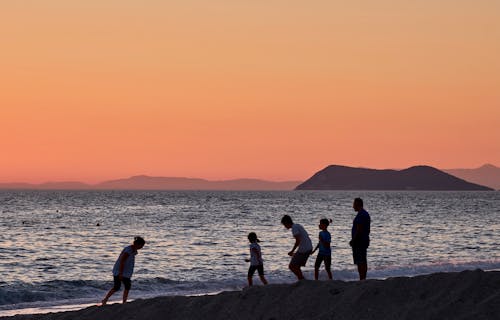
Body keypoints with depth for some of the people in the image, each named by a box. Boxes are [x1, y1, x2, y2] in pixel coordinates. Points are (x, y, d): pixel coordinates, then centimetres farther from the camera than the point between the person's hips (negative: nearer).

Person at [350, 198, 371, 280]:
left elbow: (359, 229, -23)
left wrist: (353, 240, -18)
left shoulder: (360, 215, -17)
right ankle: (364, 279, 15)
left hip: (359, 242, -11)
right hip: (365, 240, 11)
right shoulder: (366, 214, 17)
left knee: (360, 262, -11)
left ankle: (362, 279, -14)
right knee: (363, 261, 12)